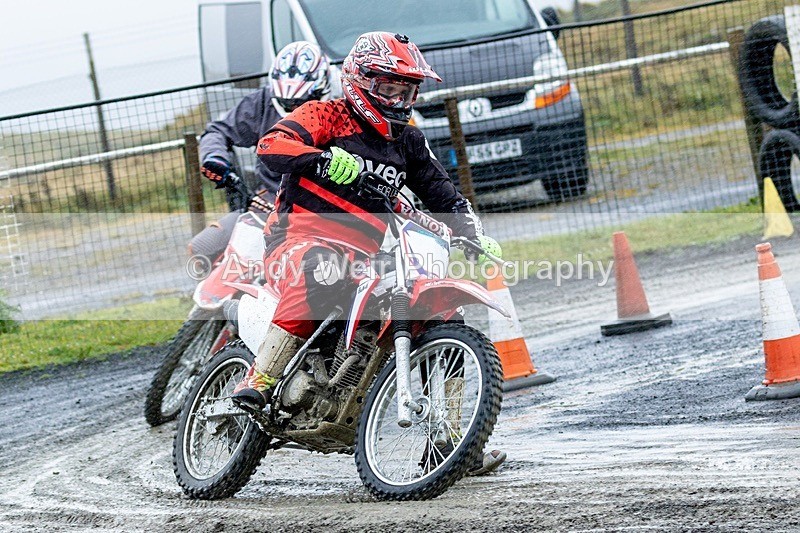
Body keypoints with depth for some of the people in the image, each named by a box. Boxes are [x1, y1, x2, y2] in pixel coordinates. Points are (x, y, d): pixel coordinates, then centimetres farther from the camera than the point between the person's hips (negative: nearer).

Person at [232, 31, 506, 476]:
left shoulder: (406, 140, 22)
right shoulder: (327, 116, 2)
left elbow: (442, 193, 24)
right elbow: (271, 145, -14)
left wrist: (475, 237, 7)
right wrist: (325, 160, -31)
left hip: (371, 253, 7)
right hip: (306, 234, -7)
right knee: (320, 277, -43)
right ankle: (258, 381, -38)